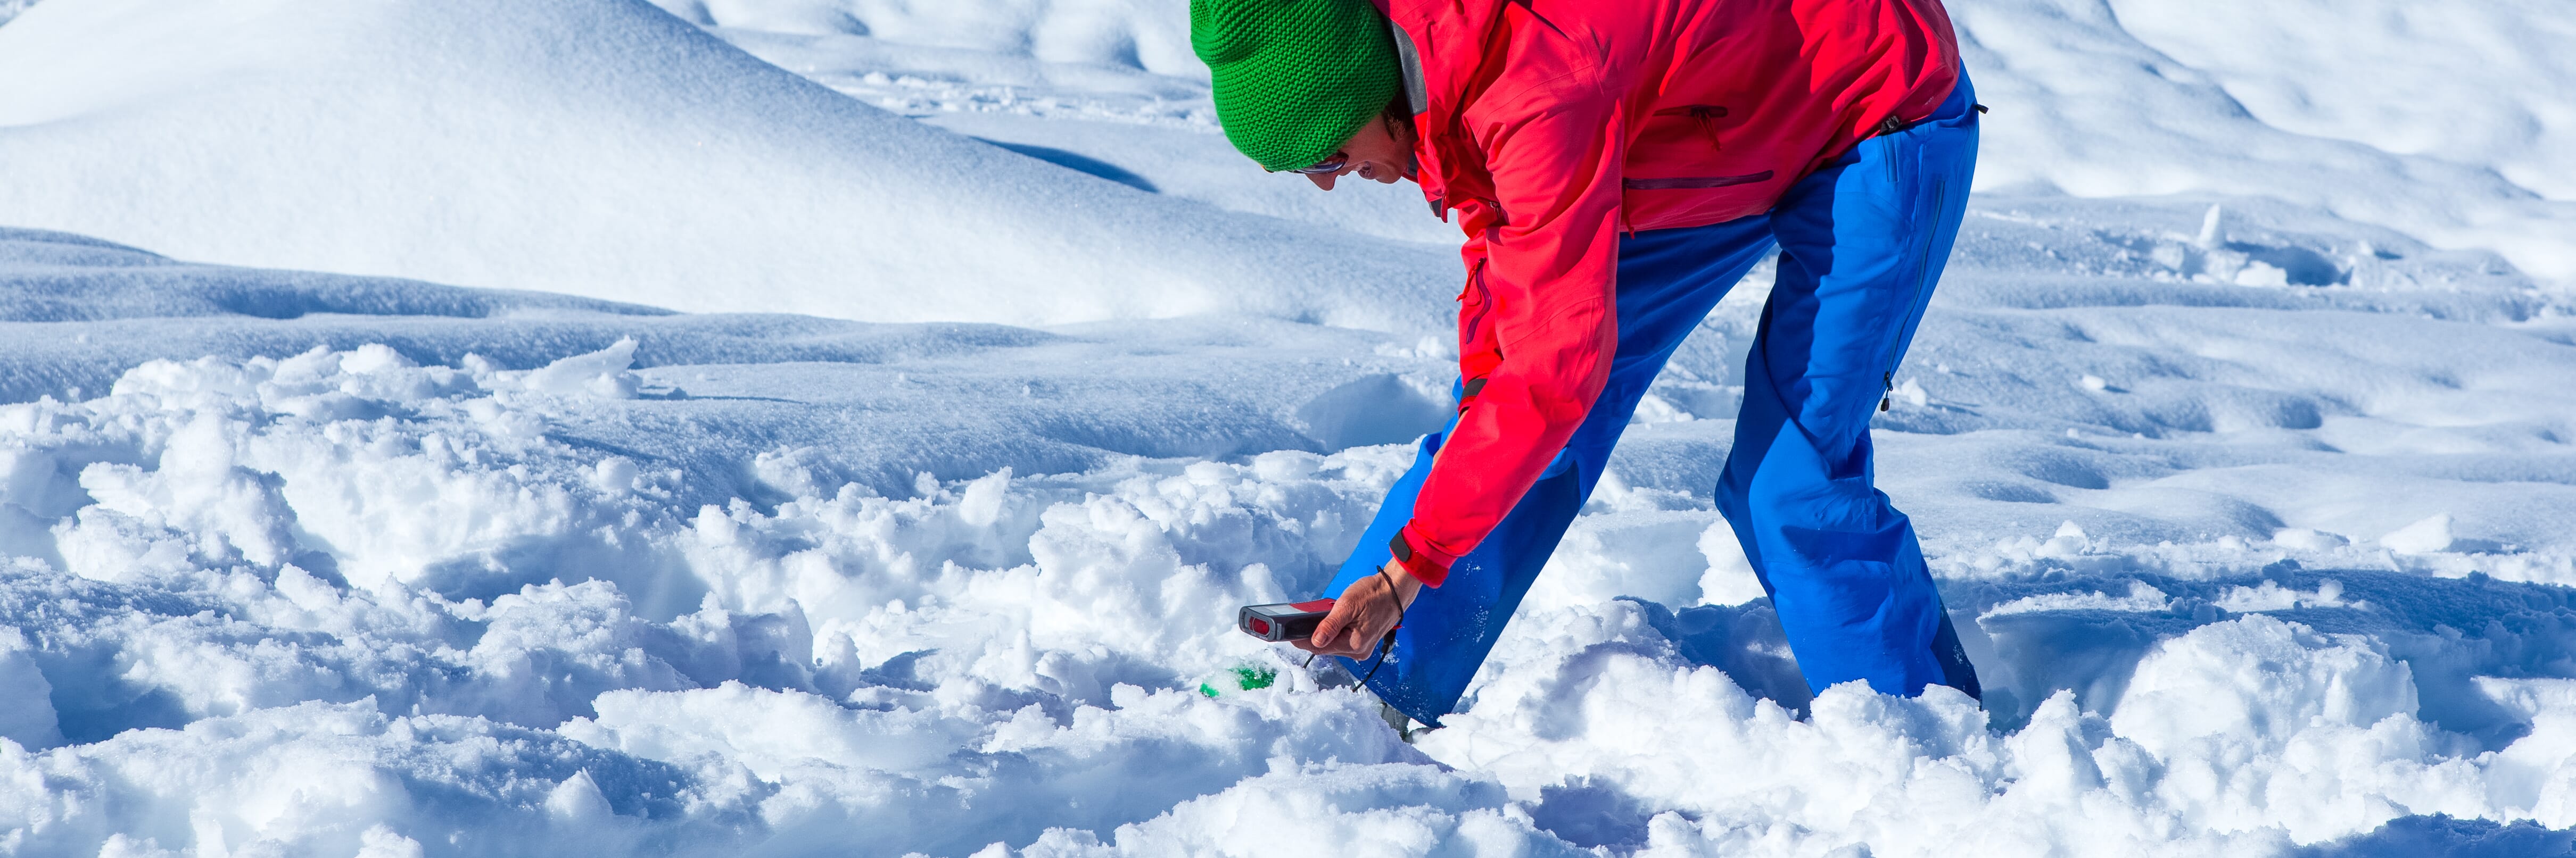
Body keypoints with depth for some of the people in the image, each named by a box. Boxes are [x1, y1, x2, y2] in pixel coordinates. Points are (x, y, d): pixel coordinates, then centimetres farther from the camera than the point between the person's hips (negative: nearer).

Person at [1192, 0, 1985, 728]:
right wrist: (1484, 411, -10)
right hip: (1718, 136, 9)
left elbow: (1560, 359, -38)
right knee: (1507, 413, 4)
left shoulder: (1542, 92, -39)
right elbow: (1503, 252, 4)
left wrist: (1409, 564, -35)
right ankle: (1346, 692, 10)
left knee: (1787, 487, -17)